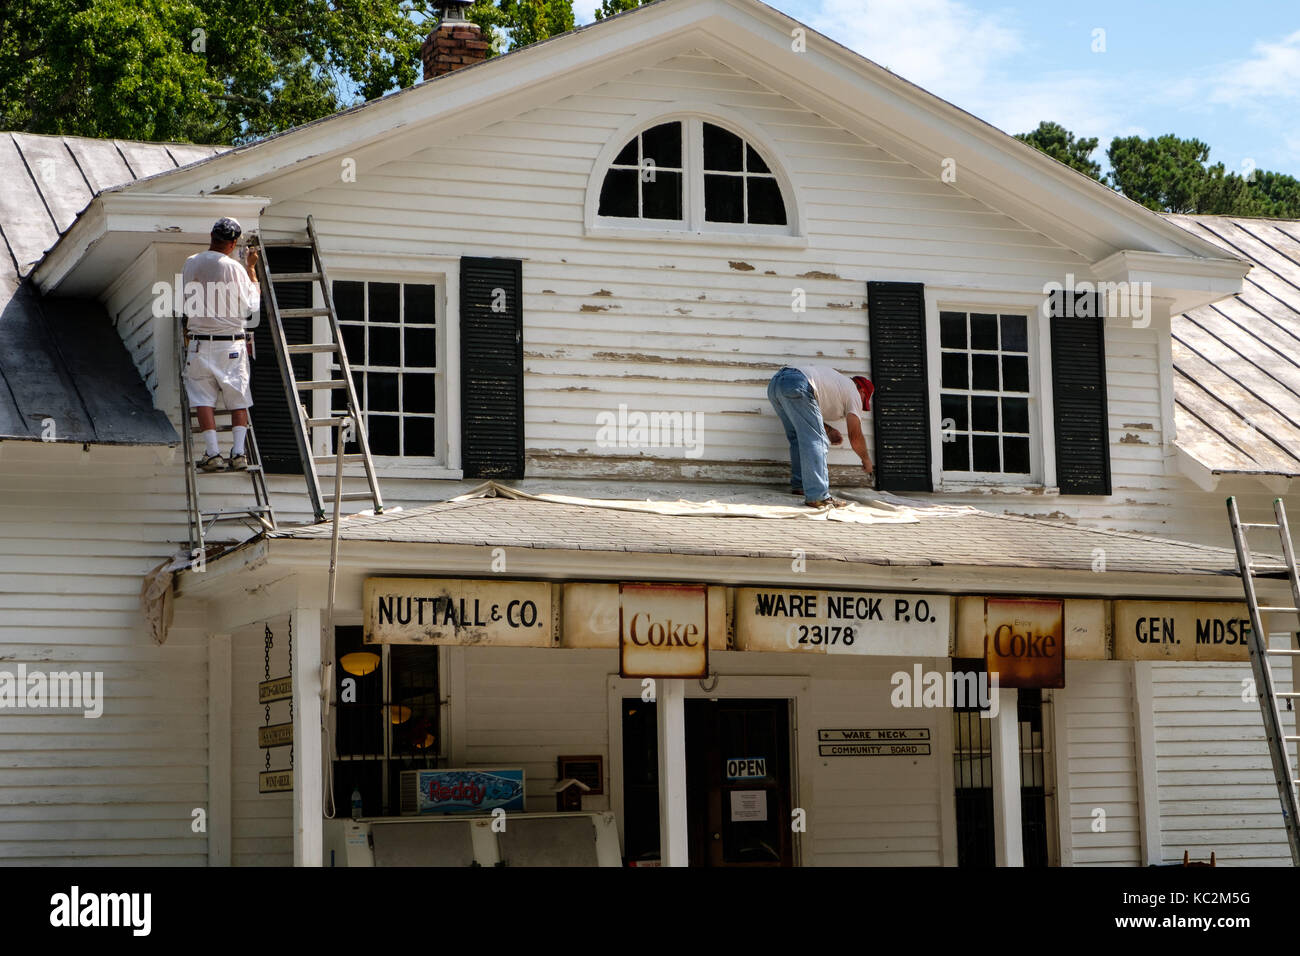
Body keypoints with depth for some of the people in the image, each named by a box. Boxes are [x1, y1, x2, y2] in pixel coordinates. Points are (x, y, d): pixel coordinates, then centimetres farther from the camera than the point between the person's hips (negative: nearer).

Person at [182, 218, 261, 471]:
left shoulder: (191, 263, 1)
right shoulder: (234, 268, -9)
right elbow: (253, 304, -1)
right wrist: (251, 269, 8)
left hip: (199, 343, 2)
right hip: (232, 343, -1)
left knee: (204, 399, 3)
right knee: (238, 400, 8)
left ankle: (213, 454, -6)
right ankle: (239, 453, 0)